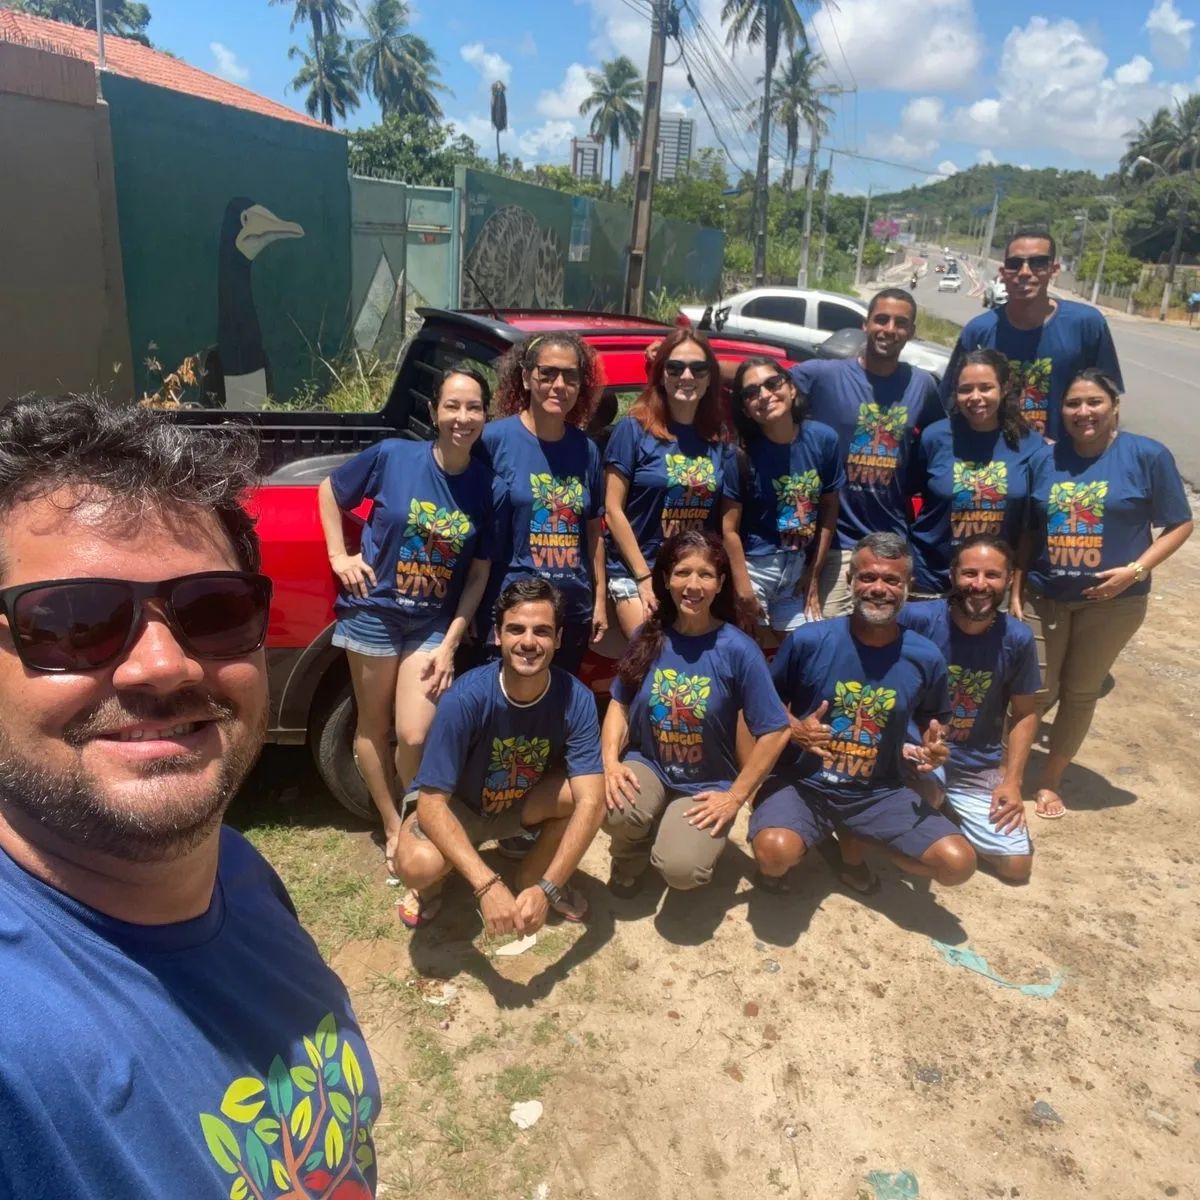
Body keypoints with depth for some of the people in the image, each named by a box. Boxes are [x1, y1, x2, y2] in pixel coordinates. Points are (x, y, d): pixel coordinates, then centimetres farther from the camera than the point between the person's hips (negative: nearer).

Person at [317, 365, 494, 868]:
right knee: (374, 727, 11)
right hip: (374, 611, 0)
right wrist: (339, 555, -4)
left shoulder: (486, 484, -8)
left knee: (415, 737, -5)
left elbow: (479, 572, -3)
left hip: (434, 623, 0)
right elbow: (329, 490, 5)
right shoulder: (392, 455, -12)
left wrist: (450, 642, -6)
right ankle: (393, 827, 31)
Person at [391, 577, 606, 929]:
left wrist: (545, 888, -39)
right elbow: (432, 802, -31)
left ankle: (534, 875, 1)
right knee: (418, 863, -35)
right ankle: (430, 884, 4)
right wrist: (486, 885, -42)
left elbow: (591, 800, -29)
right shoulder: (466, 698, -32)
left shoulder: (576, 699, -25)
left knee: (593, 791, -28)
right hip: (456, 807, -2)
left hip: (523, 805, 3)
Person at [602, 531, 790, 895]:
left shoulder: (738, 649, -16)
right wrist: (611, 762, -12)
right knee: (616, 811, -31)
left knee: (680, 869, -26)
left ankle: (694, 839, 12)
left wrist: (736, 796, -11)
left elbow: (774, 732, -13)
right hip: (647, 766, 2)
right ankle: (633, 852, 6)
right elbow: (620, 704, 4)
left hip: (706, 786, -2)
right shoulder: (648, 636, -5)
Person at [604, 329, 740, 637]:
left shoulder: (720, 441, 8)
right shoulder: (634, 428, -2)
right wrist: (644, 577, -9)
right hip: (635, 573, -3)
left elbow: (728, 524, 9)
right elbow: (613, 510, -5)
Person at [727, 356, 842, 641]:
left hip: (800, 569, 4)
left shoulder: (823, 438, -4)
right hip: (753, 566, -4)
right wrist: (741, 584, -16)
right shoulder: (742, 449, -14)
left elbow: (829, 509, 3)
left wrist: (814, 575, 4)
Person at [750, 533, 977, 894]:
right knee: (775, 853, -33)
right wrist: (794, 729, -18)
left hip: (880, 792, 3)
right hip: (802, 782, -3)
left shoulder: (925, 657, -4)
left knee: (958, 863, -14)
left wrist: (934, 747, -10)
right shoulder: (808, 640, -12)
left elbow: (929, 723, 13)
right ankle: (779, 860, 9)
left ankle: (852, 841, 13)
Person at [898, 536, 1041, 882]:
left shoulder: (1017, 638, -7)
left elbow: (1025, 714, 4)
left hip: (979, 770, 3)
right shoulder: (916, 619, -17)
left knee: (1016, 866, -3)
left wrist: (1012, 781, -5)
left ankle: (945, 812, 24)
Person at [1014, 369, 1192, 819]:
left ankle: (1051, 780, 27)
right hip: (1044, 597, 1)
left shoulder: (1147, 455, -8)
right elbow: (1027, 532, 6)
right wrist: (1016, 592, 3)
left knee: (1081, 693, 11)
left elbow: (1180, 524, -4)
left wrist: (1135, 569, -16)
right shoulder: (1047, 459, 1)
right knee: (1036, 692, 5)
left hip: (1112, 601, -1)